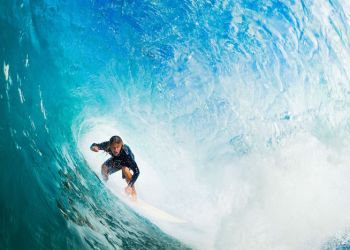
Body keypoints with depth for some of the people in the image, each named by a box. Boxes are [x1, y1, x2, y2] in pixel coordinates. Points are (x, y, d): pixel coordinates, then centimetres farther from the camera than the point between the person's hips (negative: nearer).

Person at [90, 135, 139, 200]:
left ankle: (133, 193, -17)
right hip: (115, 159, 4)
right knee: (104, 167, -17)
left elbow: (136, 171, -43)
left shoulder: (126, 152, -44)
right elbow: (94, 145, -17)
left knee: (125, 169, -32)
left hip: (126, 161, -4)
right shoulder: (107, 146, -36)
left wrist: (129, 186, -52)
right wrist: (93, 147, -42)